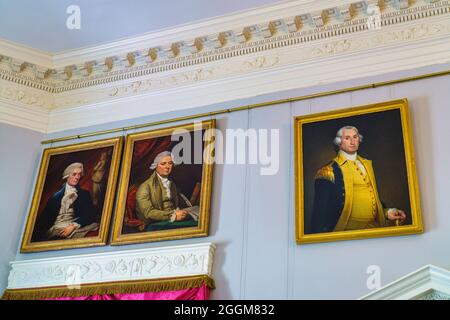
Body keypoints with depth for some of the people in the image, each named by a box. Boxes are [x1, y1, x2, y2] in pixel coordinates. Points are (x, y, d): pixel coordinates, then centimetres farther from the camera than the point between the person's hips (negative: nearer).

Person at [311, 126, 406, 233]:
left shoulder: (367, 164, 17)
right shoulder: (330, 171, -3)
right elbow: (320, 211, -5)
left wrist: (387, 212, 8)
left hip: (374, 228, 5)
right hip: (348, 230, -5)